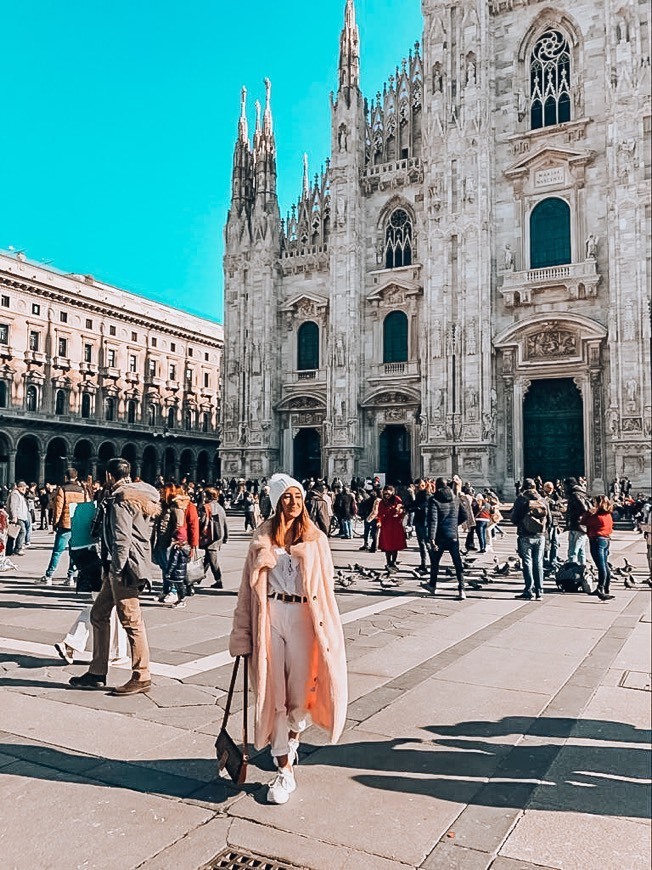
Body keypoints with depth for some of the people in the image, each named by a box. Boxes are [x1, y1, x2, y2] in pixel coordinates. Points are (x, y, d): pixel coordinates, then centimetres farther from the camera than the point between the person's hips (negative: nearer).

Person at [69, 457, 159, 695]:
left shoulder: (120, 498, -13)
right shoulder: (137, 495, 17)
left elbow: (122, 539, -20)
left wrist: (117, 570, -16)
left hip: (124, 567, -11)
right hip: (117, 567, 11)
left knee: (131, 621, -5)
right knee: (98, 614, 16)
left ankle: (142, 677, 3)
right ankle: (97, 673, 23)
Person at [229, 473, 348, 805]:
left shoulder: (315, 539, 4)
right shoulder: (263, 537, 4)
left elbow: (325, 586, 4)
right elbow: (250, 586, 5)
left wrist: (328, 631, -3)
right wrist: (243, 634, 3)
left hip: (302, 618, 0)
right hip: (269, 617, 1)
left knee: (299, 693, 2)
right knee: (273, 695, 4)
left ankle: (291, 739, 32)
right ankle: (285, 770, 20)